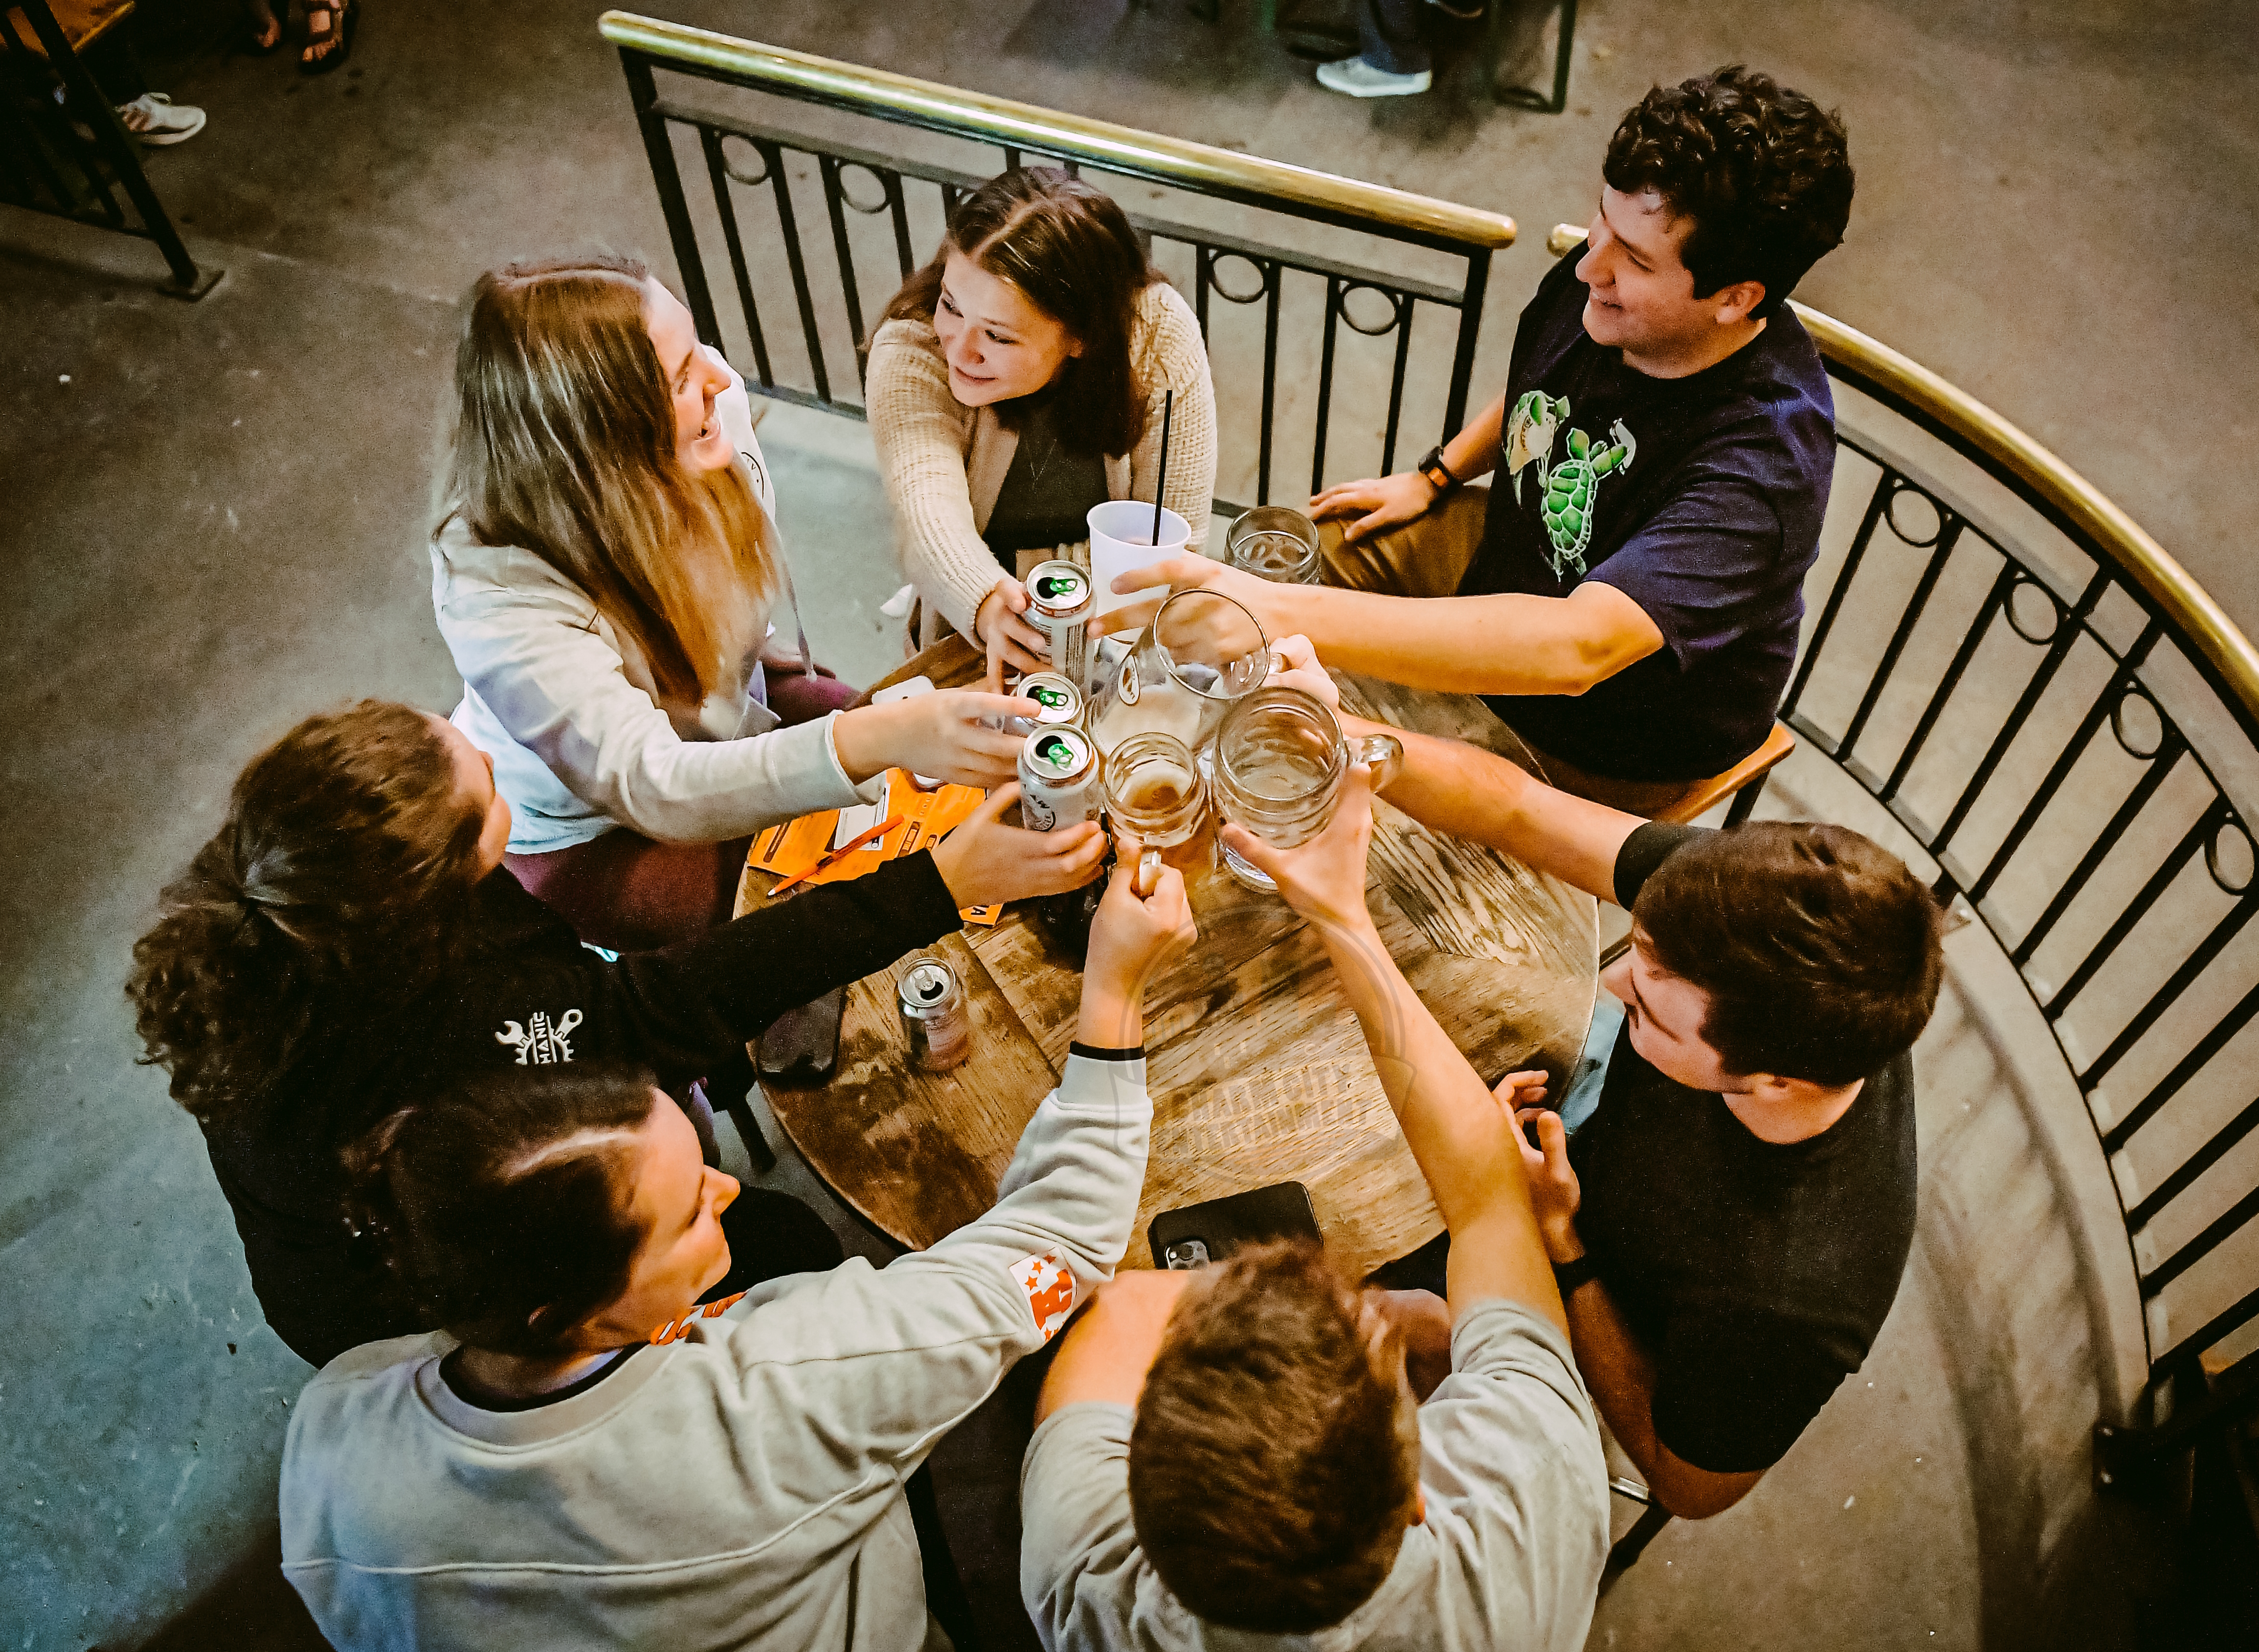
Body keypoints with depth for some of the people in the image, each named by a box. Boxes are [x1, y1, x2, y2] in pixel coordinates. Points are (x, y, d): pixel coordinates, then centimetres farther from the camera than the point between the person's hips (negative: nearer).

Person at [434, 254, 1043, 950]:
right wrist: (873, 742, -60)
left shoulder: (712, 405, -22)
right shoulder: (495, 588, -38)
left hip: (728, 716, 6)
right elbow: (650, 787, -47)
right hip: (580, 835, -5)